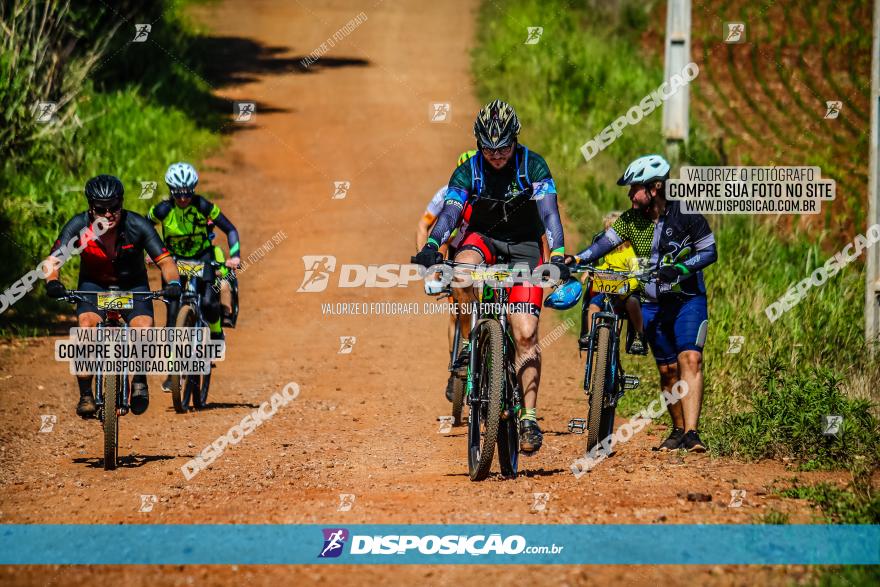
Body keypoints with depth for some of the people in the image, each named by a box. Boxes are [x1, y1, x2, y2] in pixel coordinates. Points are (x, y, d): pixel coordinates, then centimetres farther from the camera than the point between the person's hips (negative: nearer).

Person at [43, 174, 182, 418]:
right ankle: (85, 395, -19)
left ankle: (139, 381, 3)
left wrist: (173, 283, -44)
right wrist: (52, 282, -48)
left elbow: (165, 260, -24)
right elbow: (53, 260, -26)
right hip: (94, 285, 0)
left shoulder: (137, 226, -22)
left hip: (132, 286, 0)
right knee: (86, 325, -28)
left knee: (144, 329, -26)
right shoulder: (79, 226, -21)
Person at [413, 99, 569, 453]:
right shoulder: (467, 172, -12)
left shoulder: (533, 166, -16)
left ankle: (529, 417, -12)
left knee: (526, 333, -15)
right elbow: (449, 212, -24)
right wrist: (432, 245, -44)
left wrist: (558, 255, -41)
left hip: (524, 245, -1)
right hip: (483, 238, 1)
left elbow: (549, 213, -25)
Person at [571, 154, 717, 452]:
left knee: (690, 359, -19)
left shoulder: (686, 215, -12)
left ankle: (691, 433, -26)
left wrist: (681, 268, -27)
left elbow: (710, 251, -10)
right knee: (667, 369, 7)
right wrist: (576, 259, -29)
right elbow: (606, 242, -12)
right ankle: (678, 430, 23)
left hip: (688, 299, -4)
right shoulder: (631, 220, -1)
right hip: (653, 304, 4)